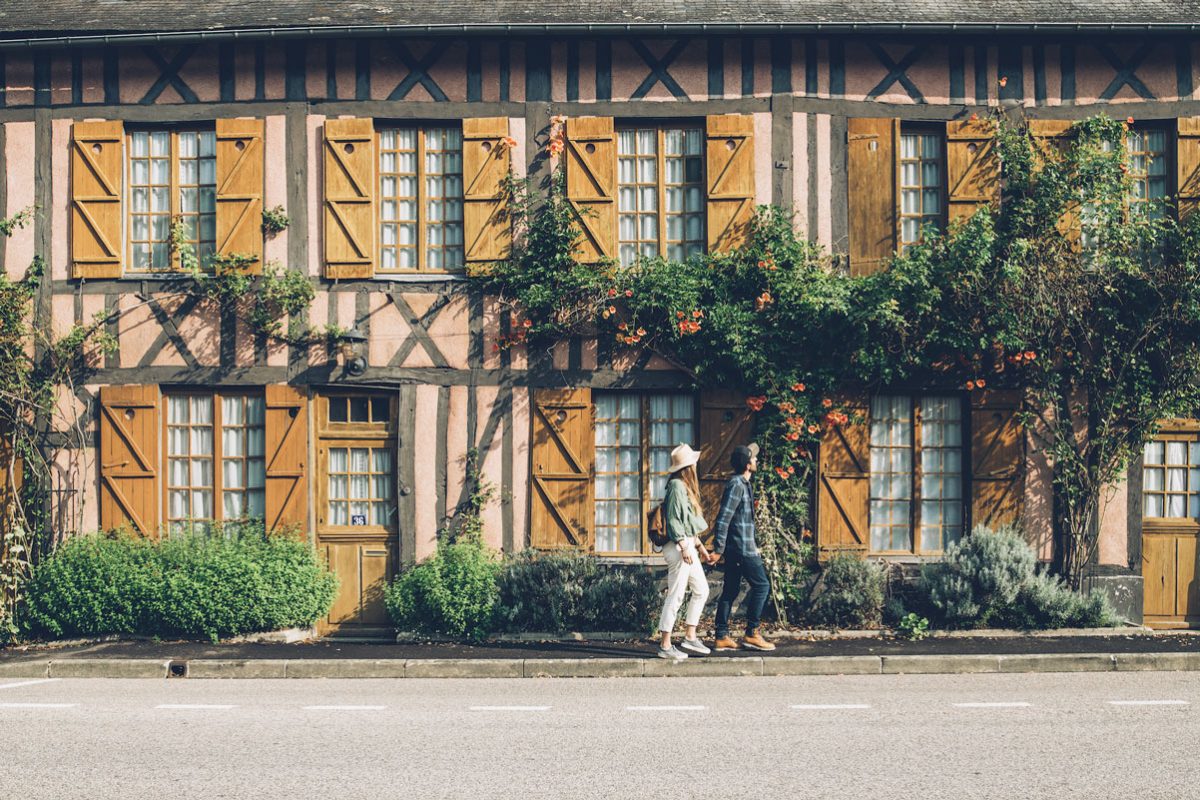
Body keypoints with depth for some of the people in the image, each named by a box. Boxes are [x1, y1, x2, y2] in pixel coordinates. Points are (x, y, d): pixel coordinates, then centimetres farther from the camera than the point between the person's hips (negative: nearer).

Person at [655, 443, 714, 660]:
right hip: (679, 547, -10)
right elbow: (673, 520, -18)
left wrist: (699, 545, 22)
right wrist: (684, 548, -21)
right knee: (675, 596, -7)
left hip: (688, 545, 10)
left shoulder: (686, 486, 17)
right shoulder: (677, 486, -14)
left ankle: (690, 638, 21)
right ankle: (665, 646, -3)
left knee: (701, 590, 14)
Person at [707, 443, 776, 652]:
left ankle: (722, 637, 9)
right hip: (742, 547, -10)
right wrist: (718, 549, -22)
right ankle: (751, 634, -2)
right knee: (761, 585, -4)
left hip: (736, 547, 10)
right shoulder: (737, 485, -15)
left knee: (731, 590, 8)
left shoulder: (742, 484, 16)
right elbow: (723, 518, -20)